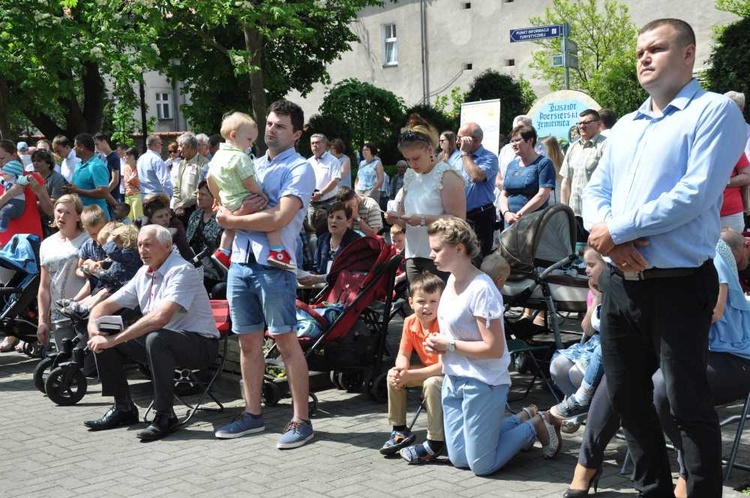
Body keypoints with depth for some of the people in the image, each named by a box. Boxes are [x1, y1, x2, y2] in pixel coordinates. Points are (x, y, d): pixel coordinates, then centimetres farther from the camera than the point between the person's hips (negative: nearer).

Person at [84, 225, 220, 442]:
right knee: (103, 339, -1)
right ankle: (123, 408, 9)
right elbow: (106, 305, 12)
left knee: (156, 338, -38)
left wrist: (115, 339, -31)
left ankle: (165, 416, -24)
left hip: (199, 344, -8)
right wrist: (93, 325, -11)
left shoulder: (182, 271, -19)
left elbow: (161, 317, -33)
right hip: (160, 344, 8)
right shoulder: (143, 274, 8)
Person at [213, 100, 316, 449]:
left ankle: (301, 420, 3)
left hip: (273, 264, -6)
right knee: (248, 342, 12)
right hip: (241, 261, 7)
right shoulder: (251, 165, 17)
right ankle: (252, 414, 23)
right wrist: (241, 210, -11)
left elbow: (280, 218, -18)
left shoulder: (299, 169, -4)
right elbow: (224, 214, 13)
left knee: (286, 341, -4)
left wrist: (232, 219, -7)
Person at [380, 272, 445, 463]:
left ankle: (435, 443, -25)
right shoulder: (410, 323, -8)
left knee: (431, 384, -35)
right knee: (393, 375, -4)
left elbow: (444, 366, -33)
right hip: (428, 370, 8)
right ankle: (400, 430, 8)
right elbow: (403, 355, 0)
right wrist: (400, 369, -25)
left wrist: (410, 375, -33)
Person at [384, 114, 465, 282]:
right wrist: (396, 218, 1)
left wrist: (423, 219, -21)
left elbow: (457, 219, -13)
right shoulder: (410, 177, 15)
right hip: (413, 254, 7)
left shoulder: (447, 176, -6)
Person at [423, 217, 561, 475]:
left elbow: (493, 348, -24)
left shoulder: (481, 289, -22)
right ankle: (522, 419, 28)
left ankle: (537, 425, 18)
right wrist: (437, 343, 0)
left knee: (482, 465, -1)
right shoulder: (452, 280, 4)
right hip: (454, 379, 9)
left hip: (482, 384, -9)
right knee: (459, 459, 14)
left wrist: (449, 345, -17)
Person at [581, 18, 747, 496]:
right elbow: (596, 191, 12)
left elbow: (696, 193, -19)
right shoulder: (625, 126, 16)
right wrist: (608, 238, -10)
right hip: (619, 282, 8)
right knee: (626, 395, 15)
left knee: (688, 403, 0)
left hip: (677, 284, -7)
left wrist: (619, 229, -16)